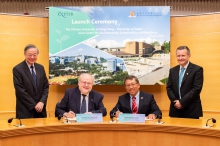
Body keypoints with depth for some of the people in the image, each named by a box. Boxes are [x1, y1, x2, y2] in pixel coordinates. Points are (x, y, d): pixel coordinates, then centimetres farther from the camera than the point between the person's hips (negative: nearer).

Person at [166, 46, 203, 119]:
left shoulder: (197, 69, -4)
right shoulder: (173, 70, 12)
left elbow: (197, 89, -12)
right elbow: (169, 88, 9)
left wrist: (182, 102, -14)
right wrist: (175, 101, -8)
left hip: (191, 110, -4)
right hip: (175, 109, 4)